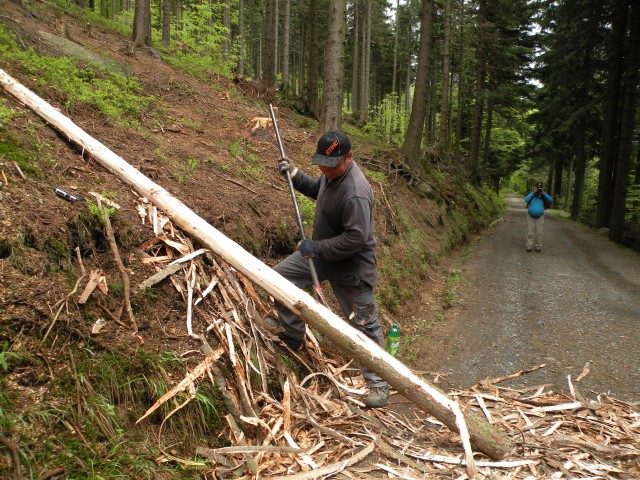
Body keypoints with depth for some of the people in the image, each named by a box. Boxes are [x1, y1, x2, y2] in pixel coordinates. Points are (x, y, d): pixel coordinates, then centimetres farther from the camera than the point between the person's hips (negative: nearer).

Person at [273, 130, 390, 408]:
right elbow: (317, 190, 21)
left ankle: (378, 384, 16)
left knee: (364, 326, 0)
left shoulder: (355, 193, -31)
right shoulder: (331, 173, -1)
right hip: (320, 252, 10)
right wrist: (294, 175, 4)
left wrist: (318, 248, -26)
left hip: (350, 268, -9)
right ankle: (293, 338, 30)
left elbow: (356, 238, -33)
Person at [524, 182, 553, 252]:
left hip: (540, 217, 1)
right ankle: (529, 246, 0)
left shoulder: (543, 195, 2)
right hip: (530, 216, -1)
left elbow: (551, 200, -13)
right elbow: (526, 199, -19)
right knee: (530, 232, -3)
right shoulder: (531, 194, -1)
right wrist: (533, 192, -21)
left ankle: (538, 246, 4)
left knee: (539, 232, -2)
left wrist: (543, 193, -18)